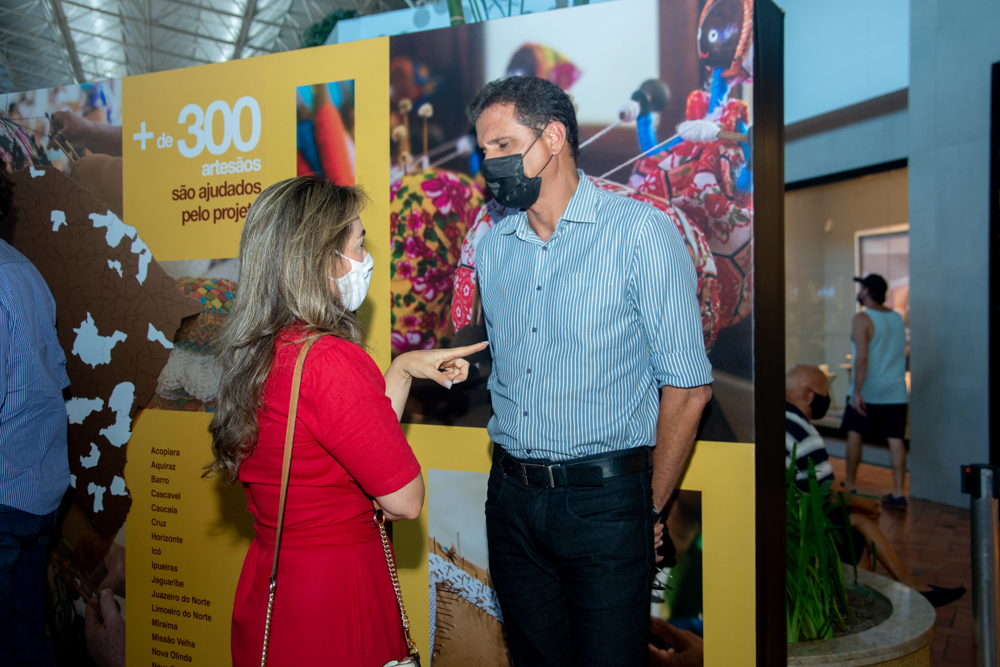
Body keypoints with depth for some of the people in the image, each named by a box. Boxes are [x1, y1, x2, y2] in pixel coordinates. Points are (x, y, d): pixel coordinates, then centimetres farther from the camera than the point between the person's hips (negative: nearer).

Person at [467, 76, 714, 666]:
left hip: (604, 501, -5)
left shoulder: (639, 231, -10)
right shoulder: (492, 246, 8)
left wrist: (651, 508, -6)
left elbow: (687, 386, -10)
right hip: (512, 496, 5)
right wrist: (515, 475, 8)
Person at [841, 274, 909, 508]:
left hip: (868, 392, -6)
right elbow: (902, 355, 18)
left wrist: (857, 391, -21)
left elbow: (862, 358, -21)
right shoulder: (898, 318, 9)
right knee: (895, 439, 4)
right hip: (896, 392, 6)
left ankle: (849, 485, 17)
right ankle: (898, 493, 4)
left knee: (855, 435, 9)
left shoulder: (862, 319, -13)